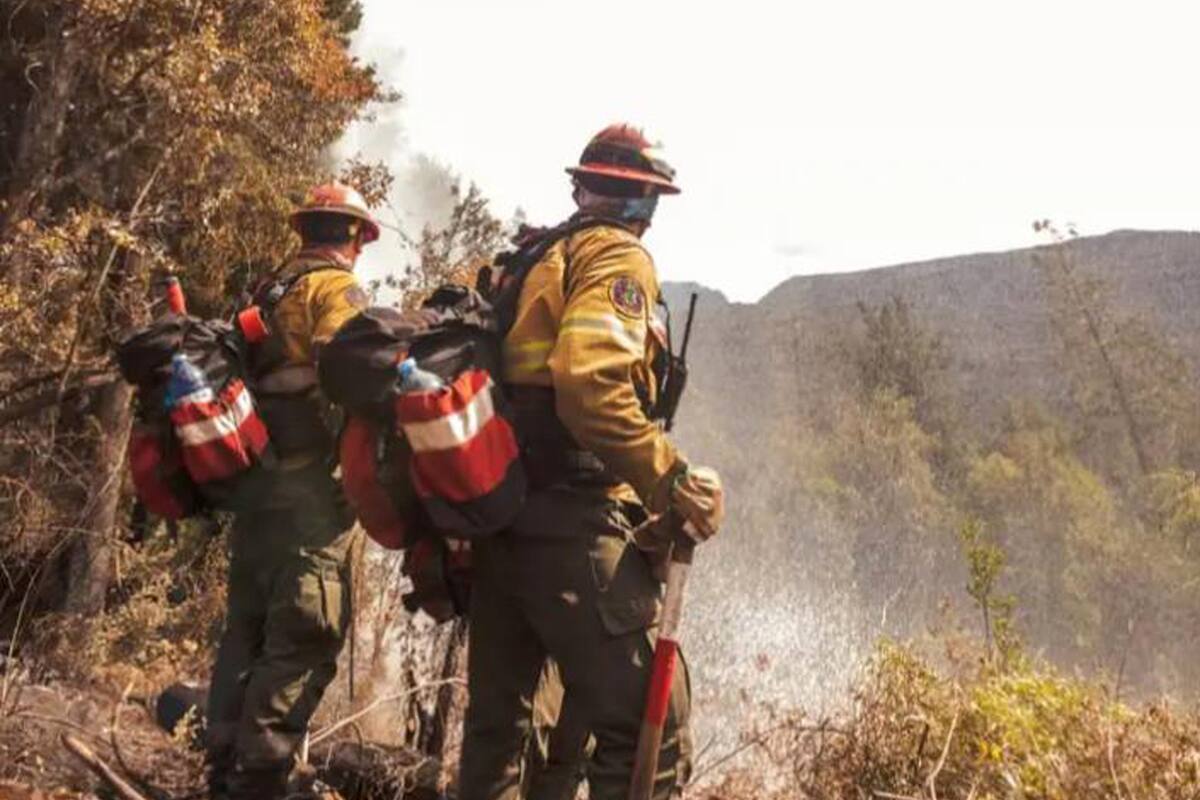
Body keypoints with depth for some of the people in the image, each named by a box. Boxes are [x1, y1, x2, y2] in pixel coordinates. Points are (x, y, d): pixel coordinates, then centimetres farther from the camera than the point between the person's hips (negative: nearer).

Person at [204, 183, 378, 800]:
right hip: (309, 481, -9)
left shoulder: (270, 293, 21)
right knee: (306, 631, -9)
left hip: (254, 477, 9)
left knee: (249, 626, 12)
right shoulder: (336, 287, -4)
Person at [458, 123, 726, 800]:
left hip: (501, 519, 10)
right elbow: (591, 384, -22)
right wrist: (672, 480, -18)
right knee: (651, 741, -11)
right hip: (573, 526, -9)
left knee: (496, 727, 18)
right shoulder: (618, 256, -5)